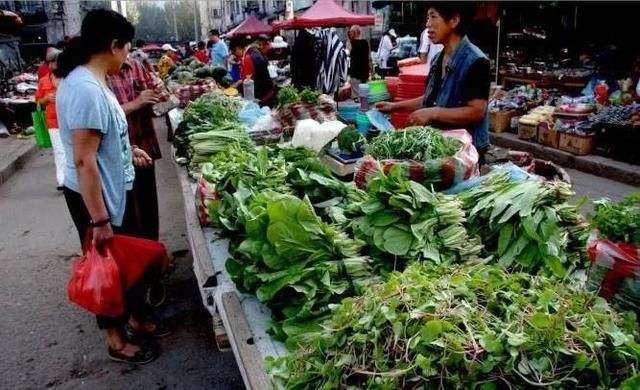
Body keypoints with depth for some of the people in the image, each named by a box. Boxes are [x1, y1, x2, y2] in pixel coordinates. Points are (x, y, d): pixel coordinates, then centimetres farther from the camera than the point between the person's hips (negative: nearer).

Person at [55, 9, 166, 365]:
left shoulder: (90, 80, 5)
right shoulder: (86, 90, -26)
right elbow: (83, 161, -28)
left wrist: (129, 149, 25)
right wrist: (99, 220, -25)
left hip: (113, 189, 9)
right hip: (97, 197, -9)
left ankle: (135, 318, 41)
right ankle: (117, 341, 28)